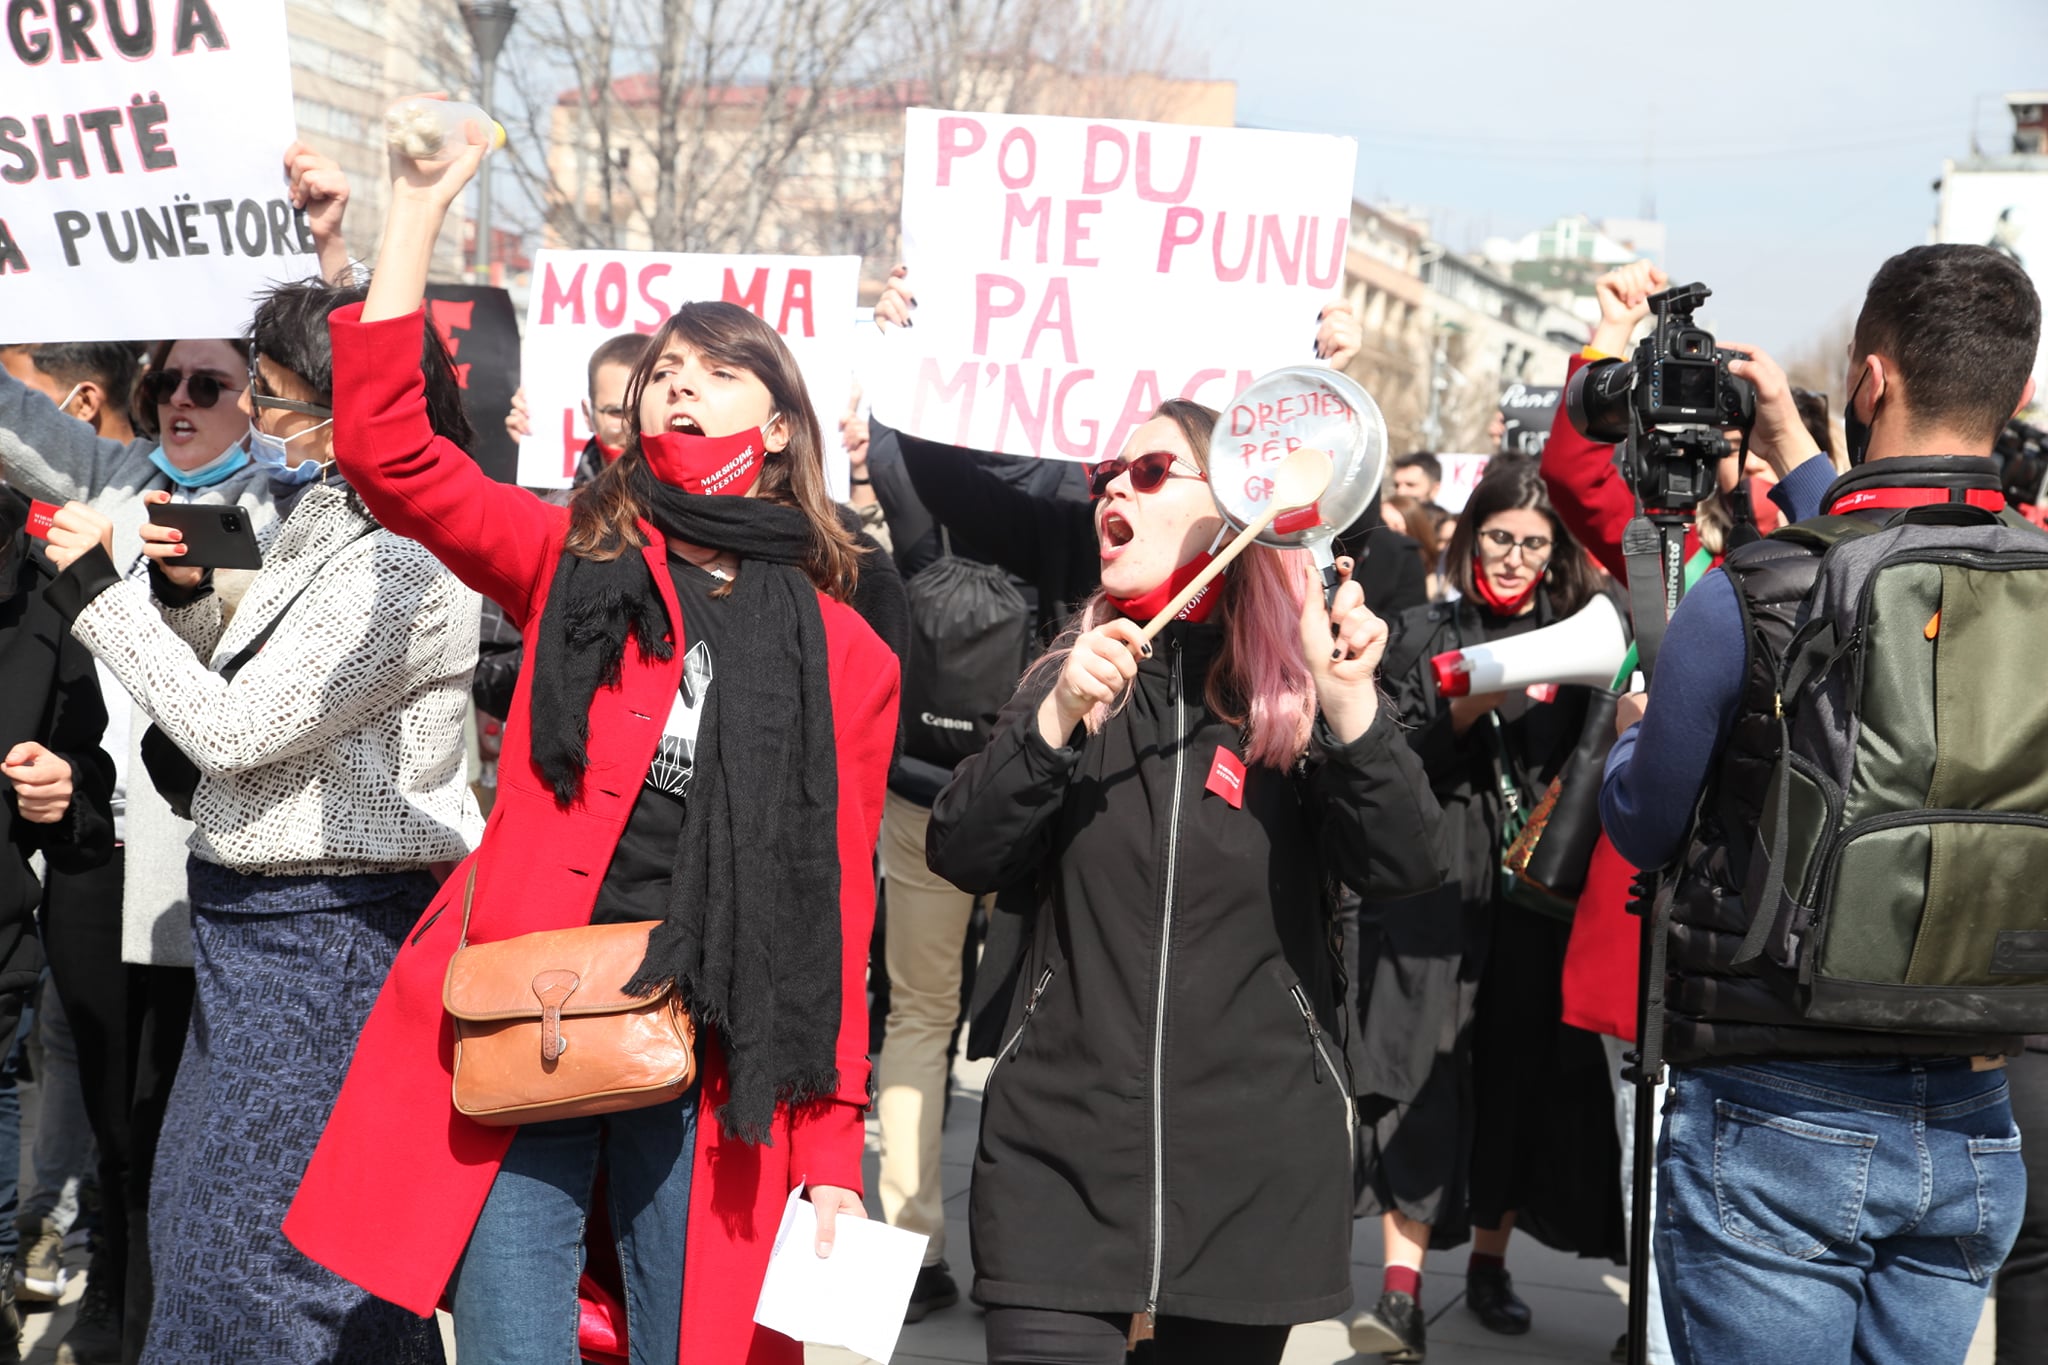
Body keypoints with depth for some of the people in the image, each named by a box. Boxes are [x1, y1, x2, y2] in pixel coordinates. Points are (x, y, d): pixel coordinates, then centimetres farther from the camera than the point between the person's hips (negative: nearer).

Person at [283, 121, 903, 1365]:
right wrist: (420, 211, -4)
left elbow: (837, 913, 8)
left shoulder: (844, 655, 10)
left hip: (714, 1074, 1)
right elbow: (385, 448, -2)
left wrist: (833, 1153, 3)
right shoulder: (575, 563, 10)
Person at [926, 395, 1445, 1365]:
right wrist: (1056, 721, -18)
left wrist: (1350, 704, -25)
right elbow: (962, 858, -3)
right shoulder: (1076, 674, 7)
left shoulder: (1297, 690, 0)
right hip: (1063, 1153, 1)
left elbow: (1403, 870, -12)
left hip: (1256, 1165, -1)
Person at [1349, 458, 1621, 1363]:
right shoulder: (1424, 636, 9)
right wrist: (1469, 712, -13)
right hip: (1432, 890, -1)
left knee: (1519, 1075, 5)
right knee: (1425, 1077, -7)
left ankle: (1489, 1262, 20)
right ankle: (1402, 1290, -10)